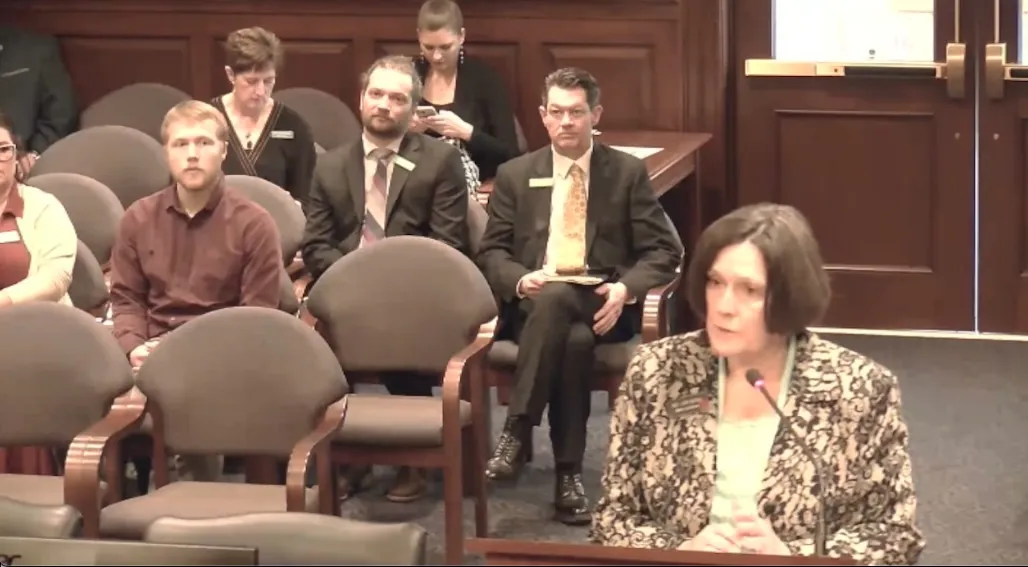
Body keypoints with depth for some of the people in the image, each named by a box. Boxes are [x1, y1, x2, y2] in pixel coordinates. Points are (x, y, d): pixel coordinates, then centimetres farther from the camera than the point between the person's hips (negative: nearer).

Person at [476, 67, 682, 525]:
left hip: (601, 303, -1)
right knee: (573, 340, -37)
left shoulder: (628, 172, 10)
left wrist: (625, 289, -15)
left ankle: (517, 434, -36)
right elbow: (491, 253, 11)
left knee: (559, 305, -38)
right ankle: (568, 473, -32)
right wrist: (521, 280, -13)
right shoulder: (515, 175, 14)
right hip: (533, 301, 1)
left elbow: (664, 250, 5)